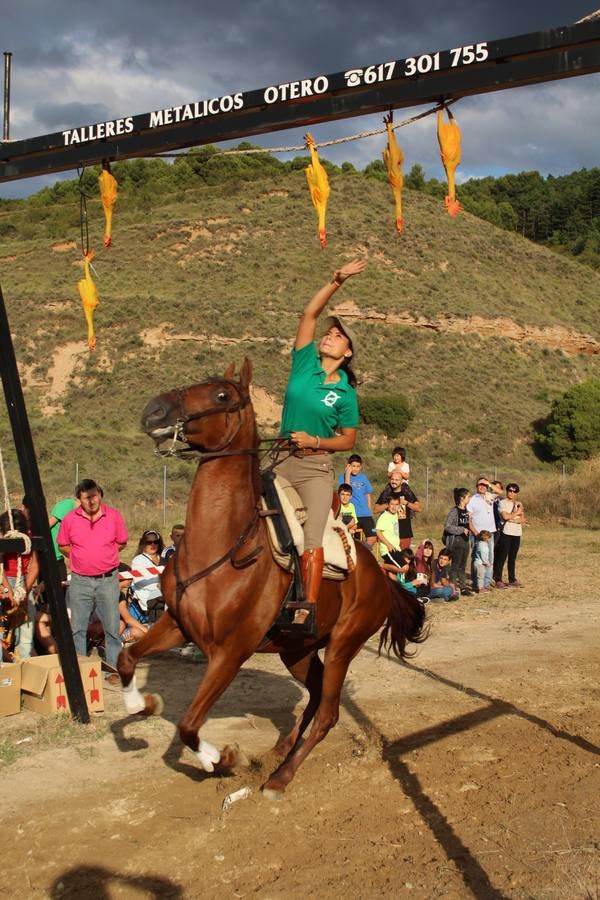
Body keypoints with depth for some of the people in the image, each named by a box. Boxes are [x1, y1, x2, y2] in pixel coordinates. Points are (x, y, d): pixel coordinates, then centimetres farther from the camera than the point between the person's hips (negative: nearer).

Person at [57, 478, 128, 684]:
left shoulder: (114, 516, -2)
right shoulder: (70, 519, -1)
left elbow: (122, 543, 9)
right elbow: (63, 546, 11)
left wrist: (103, 555, 6)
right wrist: (81, 559, 6)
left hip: (108, 580, -1)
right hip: (80, 581, 1)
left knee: (112, 627, 1)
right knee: (78, 628, 7)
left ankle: (115, 669, 11)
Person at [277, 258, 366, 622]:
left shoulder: (346, 393, -3)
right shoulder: (305, 364, 3)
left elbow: (349, 440, 1)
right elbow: (310, 314, -3)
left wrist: (315, 441, -14)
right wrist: (337, 281, -9)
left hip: (316, 465, -3)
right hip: (282, 459, 4)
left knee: (311, 540, -12)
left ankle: (308, 610, -12)